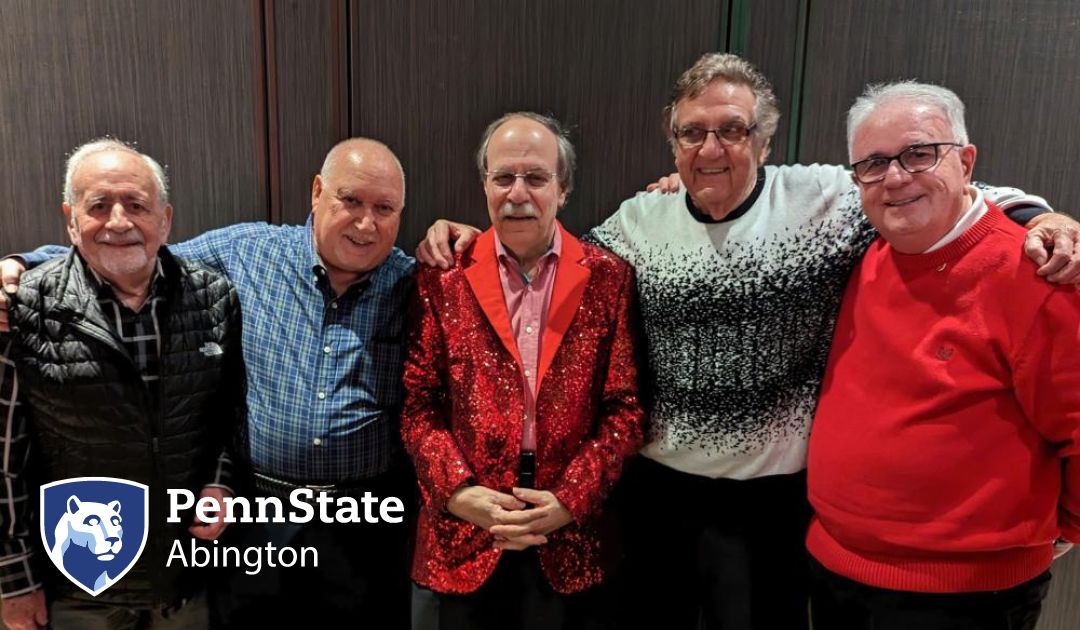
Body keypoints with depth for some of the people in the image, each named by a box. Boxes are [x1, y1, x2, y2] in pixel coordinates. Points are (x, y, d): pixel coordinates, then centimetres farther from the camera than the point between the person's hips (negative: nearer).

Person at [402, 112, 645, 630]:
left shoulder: (608, 278, -2)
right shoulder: (444, 277, -1)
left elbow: (625, 407, -3)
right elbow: (417, 401, 0)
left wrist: (570, 500, -11)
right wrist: (457, 490, -12)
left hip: (573, 534, 0)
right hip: (466, 530, 1)